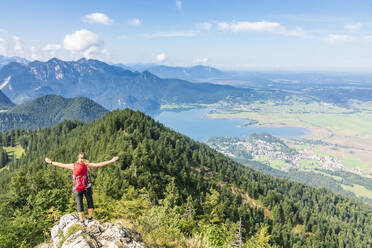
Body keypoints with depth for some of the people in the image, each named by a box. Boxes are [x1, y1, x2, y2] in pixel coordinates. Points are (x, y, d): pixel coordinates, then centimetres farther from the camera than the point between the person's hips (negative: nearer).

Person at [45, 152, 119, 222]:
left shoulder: (73, 165, 0)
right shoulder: (87, 165, -5)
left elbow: (61, 165, 8)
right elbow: (100, 164, -10)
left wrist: (51, 162, 21)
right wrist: (111, 161, -9)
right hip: (87, 187, -2)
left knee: (79, 204, 12)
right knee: (90, 202, 17)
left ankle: (82, 221, 15)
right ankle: (90, 217, 17)